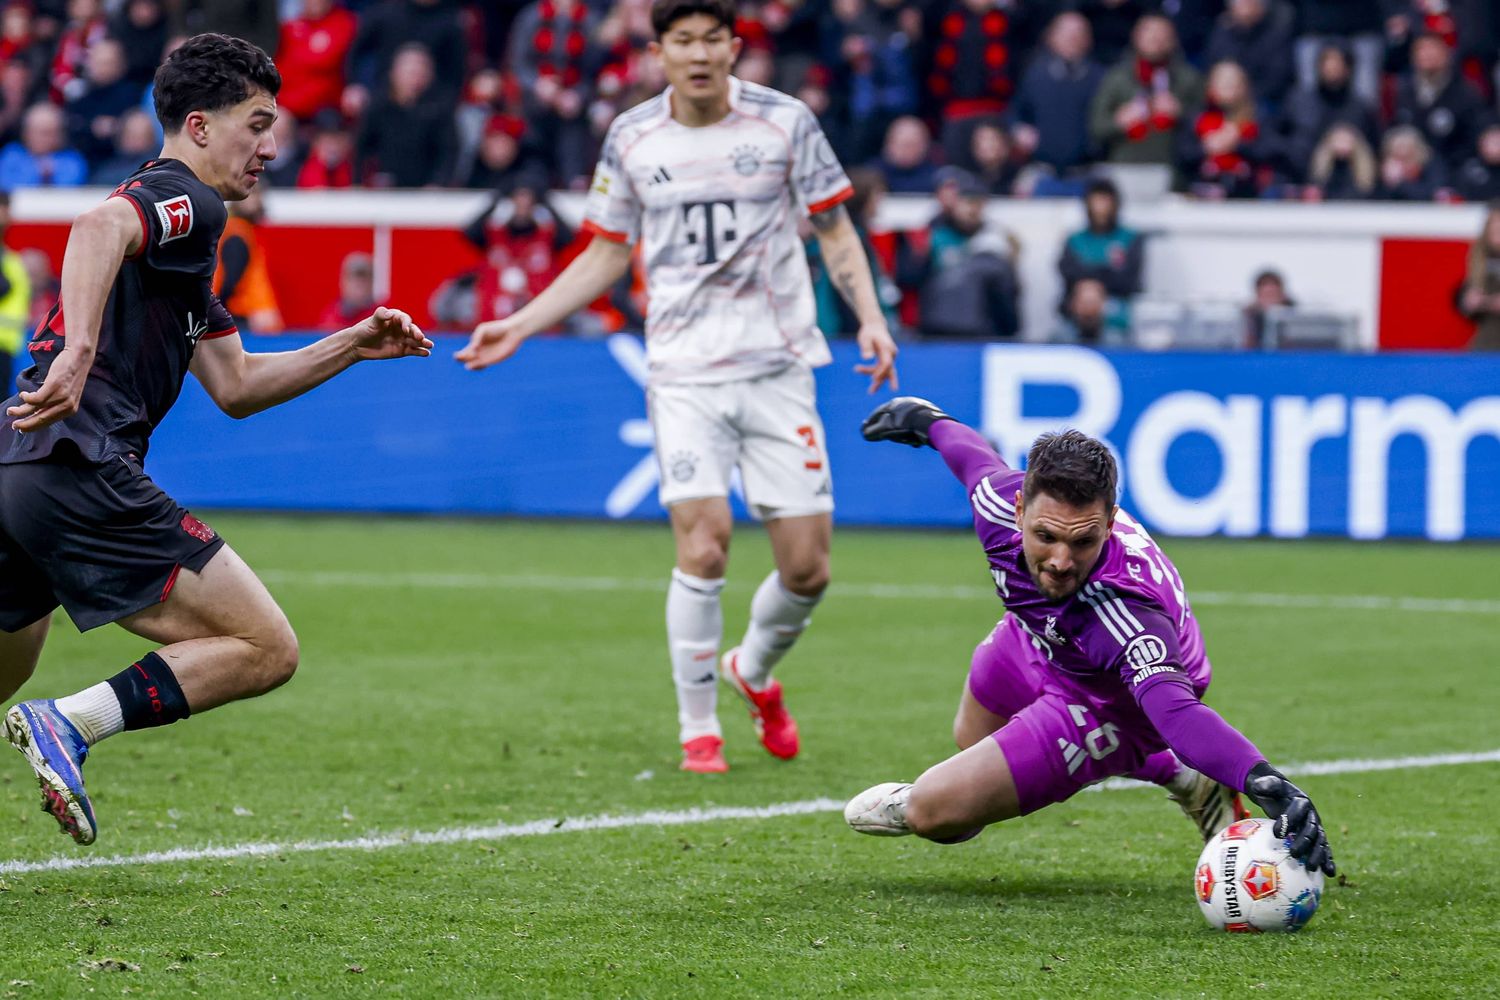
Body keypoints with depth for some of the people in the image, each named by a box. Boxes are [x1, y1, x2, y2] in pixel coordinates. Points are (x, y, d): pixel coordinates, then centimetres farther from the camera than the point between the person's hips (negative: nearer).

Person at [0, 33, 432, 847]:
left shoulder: (177, 218, 28)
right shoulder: (182, 200, -2)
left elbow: (234, 387, 30)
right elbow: (97, 228, -26)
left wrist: (352, 346, 25)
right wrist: (76, 352, -38)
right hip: (81, 471, -10)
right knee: (265, 650, -7)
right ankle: (70, 725, -18)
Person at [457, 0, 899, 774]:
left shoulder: (784, 122, -1)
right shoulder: (631, 139, 3)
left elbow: (835, 231, 6)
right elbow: (607, 255, 14)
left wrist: (870, 319, -8)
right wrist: (519, 325, 8)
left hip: (777, 364, 0)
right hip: (684, 369, 0)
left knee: (806, 569, -2)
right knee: (703, 543, -16)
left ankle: (753, 670, 31)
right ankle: (697, 729, 0)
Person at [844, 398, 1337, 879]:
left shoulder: (1124, 612, -50)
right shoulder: (1003, 499, -33)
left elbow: (1174, 709, -66)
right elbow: (973, 456, -8)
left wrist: (1262, 780, -85)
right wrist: (928, 420, 16)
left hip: (1105, 707, -6)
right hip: (1036, 642, 6)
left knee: (933, 812, -11)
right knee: (971, 738, 37)